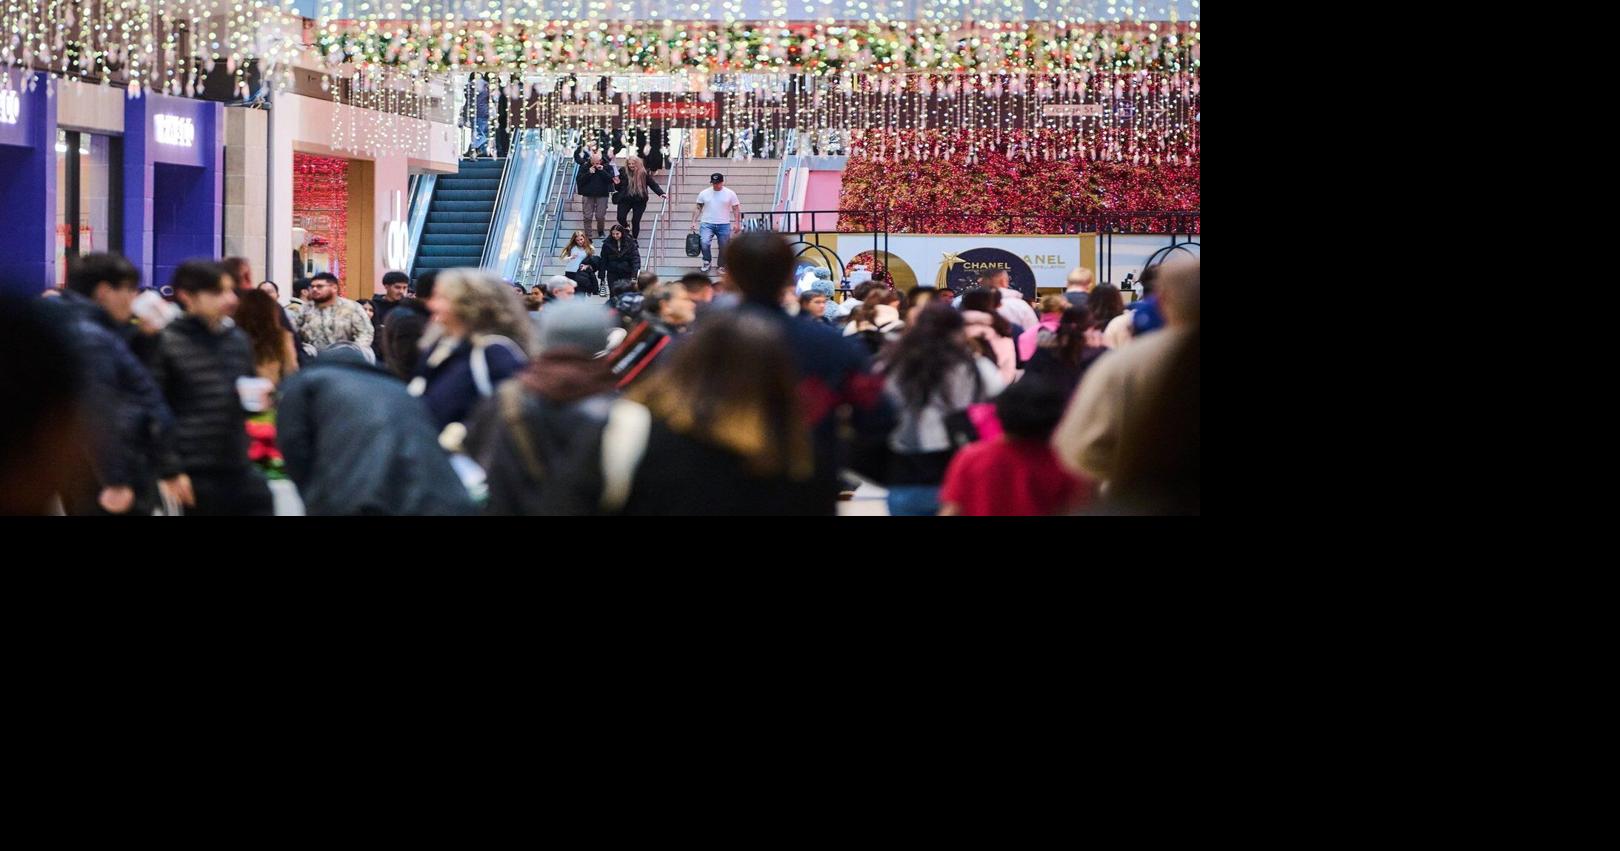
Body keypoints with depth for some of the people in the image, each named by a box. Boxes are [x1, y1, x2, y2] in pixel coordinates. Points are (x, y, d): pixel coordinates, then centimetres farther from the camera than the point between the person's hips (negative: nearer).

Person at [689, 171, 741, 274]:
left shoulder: (730, 194, 0)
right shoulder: (704, 193, 3)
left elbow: (736, 209, 3)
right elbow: (698, 208, 8)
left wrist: (737, 223, -4)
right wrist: (694, 222, 1)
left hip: (724, 225, 0)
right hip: (707, 224, 0)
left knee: (724, 248, 5)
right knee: (704, 242, -22)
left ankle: (722, 266, 23)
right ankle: (707, 261, 2)